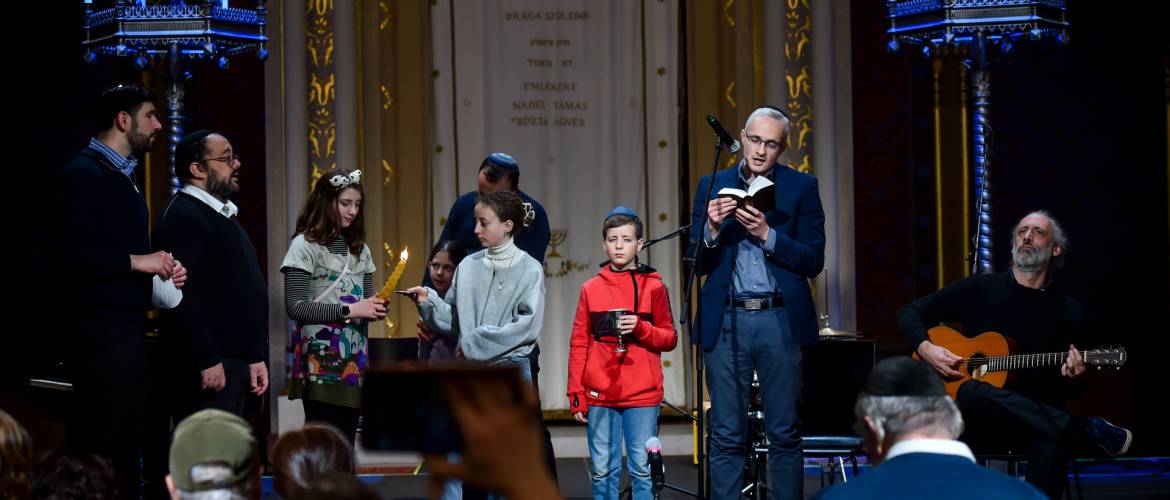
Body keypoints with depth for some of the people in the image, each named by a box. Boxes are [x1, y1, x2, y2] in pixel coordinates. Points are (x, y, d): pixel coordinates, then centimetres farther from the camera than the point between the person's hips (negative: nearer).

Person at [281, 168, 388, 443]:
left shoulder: (360, 248, 14)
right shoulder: (305, 245, -5)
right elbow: (295, 306, -14)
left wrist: (375, 309, -5)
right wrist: (348, 310, -19)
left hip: (354, 359, 6)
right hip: (321, 361, -6)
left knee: (346, 441, 6)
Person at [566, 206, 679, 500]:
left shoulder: (653, 286, 4)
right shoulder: (591, 289, 8)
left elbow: (670, 339, 6)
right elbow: (578, 345, 9)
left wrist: (641, 328, -13)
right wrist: (576, 394, 4)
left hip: (643, 395, -1)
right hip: (599, 395, 1)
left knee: (643, 469, -1)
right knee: (602, 470, 4)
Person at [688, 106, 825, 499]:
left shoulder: (801, 187, 5)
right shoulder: (713, 186, 10)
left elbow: (813, 261, -1)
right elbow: (697, 263, 8)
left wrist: (766, 234, -13)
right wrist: (712, 229, -11)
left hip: (779, 321, -1)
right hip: (726, 322, 1)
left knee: (784, 434, 2)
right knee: (726, 437, 3)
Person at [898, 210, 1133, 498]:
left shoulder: (1067, 311, 9)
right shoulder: (978, 289, 8)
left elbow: (1065, 394, 12)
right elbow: (909, 312, 12)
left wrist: (1072, 378, -12)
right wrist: (926, 349, -7)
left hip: (1038, 417, -1)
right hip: (975, 417, 1)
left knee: (1051, 446, -39)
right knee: (972, 393, -38)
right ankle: (1087, 430, -29)